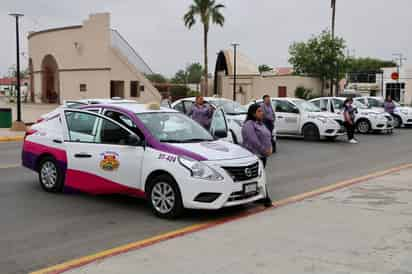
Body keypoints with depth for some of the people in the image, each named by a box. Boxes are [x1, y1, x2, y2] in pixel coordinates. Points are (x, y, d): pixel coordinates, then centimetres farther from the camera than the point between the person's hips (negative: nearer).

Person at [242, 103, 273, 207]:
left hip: (262, 155, 9)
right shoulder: (249, 125, -11)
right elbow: (254, 141, -19)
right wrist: (265, 151, -16)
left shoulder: (261, 124, 18)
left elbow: (268, 136, 20)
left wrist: (269, 148, 2)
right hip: (253, 155, -9)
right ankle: (265, 199, -7)